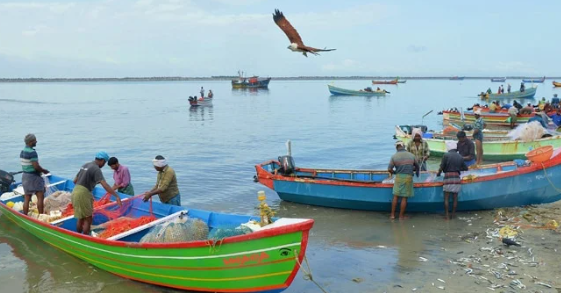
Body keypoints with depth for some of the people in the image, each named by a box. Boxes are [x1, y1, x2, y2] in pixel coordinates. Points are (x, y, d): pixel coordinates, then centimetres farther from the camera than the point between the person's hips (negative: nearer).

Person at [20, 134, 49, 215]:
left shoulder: (22, 152, 8)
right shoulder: (32, 152, -19)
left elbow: (27, 165, 13)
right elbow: (36, 166, -22)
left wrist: (41, 170, 11)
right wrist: (44, 170, -5)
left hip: (25, 175, 8)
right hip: (33, 176, -8)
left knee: (27, 198, 11)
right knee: (40, 197, -1)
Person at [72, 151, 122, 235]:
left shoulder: (85, 165, 14)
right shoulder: (96, 169, -13)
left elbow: (75, 180, 19)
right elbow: (105, 185, -24)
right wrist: (117, 196, -27)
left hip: (75, 191, 9)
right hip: (82, 194, -9)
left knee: (81, 218, 19)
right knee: (88, 219, 0)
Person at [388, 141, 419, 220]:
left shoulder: (394, 156, -3)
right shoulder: (411, 155, 3)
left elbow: (389, 169, -8)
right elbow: (417, 167, 13)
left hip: (399, 177, 0)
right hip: (408, 177, 0)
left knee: (395, 196, 9)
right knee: (404, 197, 4)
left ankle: (392, 214, 12)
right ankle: (401, 216, 10)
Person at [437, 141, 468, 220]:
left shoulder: (446, 155, -3)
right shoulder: (460, 157, 8)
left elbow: (441, 167, -8)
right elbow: (465, 168, 14)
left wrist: (438, 173, 10)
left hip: (448, 177, -3)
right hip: (457, 178, 3)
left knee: (446, 198, 3)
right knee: (455, 197, 9)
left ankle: (447, 215, 0)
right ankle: (453, 214, 13)